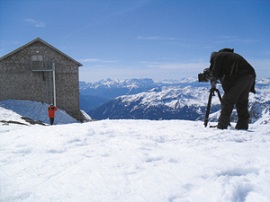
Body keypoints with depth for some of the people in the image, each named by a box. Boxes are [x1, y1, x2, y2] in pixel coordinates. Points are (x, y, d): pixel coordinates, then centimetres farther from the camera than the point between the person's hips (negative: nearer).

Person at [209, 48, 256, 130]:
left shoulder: (218, 56, 11)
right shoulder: (231, 55, 34)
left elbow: (215, 74, 6)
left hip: (239, 77, -8)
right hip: (251, 76, 8)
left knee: (227, 101, -3)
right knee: (242, 102, 14)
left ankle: (222, 126, -4)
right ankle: (242, 126, 14)